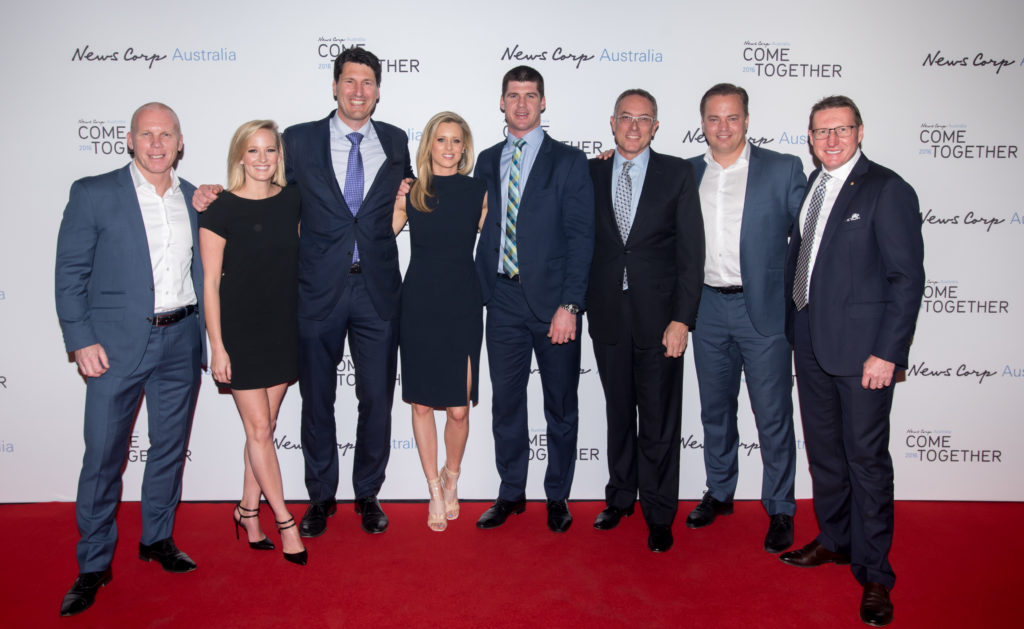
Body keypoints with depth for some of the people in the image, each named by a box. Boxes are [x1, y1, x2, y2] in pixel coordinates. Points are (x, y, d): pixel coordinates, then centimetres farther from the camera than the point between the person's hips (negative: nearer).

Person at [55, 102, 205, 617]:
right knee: (103, 455, 2)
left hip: (180, 342, 4)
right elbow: (70, 272, -2)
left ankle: (158, 539, 31)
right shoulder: (93, 194, -1)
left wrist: (205, 339, 9)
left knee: (170, 447, 13)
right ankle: (93, 565, 18)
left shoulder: (194, 198, 10)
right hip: (117, 344, -3)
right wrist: (81, 340, -10)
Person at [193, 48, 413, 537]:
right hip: (319, 290, -1)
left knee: (377, 399, 7)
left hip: (377, 291, 1)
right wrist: (213, 194, -5)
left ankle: (367, 494, 27)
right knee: (317, 401, 10)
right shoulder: (300, 140, 2)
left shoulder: (395, 142, 8)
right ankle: (320, 497, 29)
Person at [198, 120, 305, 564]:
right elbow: (210, 282, -8)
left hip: (284, 328, 4)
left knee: (264, 427, 11)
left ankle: (248, 510, 27)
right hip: (240, 331, -4)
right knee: (258, 430, 1)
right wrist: (217, 346, -10)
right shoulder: (221, 209, -8)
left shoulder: (292, 201, 4)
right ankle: (284, 520, 15)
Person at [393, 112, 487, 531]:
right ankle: (434, 489, 23)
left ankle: (451, 477, 29)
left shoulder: (478, 192, 5)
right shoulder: (410, 192, 4)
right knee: (421, 403, 5)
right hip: (419, 305, 1)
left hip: (462, 307, 0)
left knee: (458, 408, -1)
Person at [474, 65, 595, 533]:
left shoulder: (569, 161, 0)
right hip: (503, 300, 3)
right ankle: (511, 494, 26)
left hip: (553, 301, -3)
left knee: (561, 405, 8)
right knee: (505, 402, 10)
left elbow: (581, 237, -7)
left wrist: (569, 305, -15)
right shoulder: (487, 162, 12)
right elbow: (483, 231, 12)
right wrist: (481, 295, 3)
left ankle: (557, 497, 24)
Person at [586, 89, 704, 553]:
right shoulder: (592, 173, 7)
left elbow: (691, 251, -5)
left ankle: (659, 514, 21)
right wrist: (577, 303, 0)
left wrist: (682, 319, -10)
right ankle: (621, 496, 33)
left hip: (658, 315, -2)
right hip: (608, 314, 2)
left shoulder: (677, 173, -1)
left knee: (659, 419, 5)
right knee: (618, 411, 15)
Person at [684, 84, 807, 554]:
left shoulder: (783, 170, -2)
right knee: (715, 409, 15)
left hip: (763, 309, -3)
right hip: (708, 309, 4)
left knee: (773, 416, 3)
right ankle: (719, 493, 32)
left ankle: (780, 510, 19)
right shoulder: (686, 174, 7)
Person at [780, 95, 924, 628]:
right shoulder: (809, 186, 11)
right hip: (810, 340, 7)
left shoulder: (886, 190, -9)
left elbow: (907, 278, -12)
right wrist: (791, 323, 10)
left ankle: (874, 574, 16)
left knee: (866, 458, 1)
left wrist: (886, 352, -17)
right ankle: (835, 540, 36)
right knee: (823, 449, 17)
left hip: (861, 347, -7)